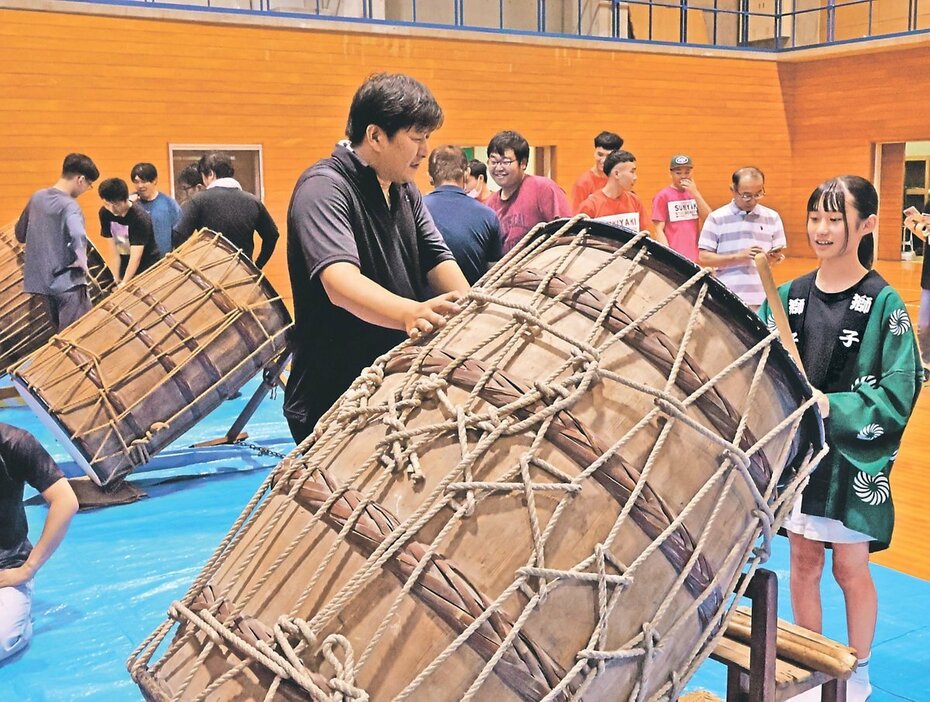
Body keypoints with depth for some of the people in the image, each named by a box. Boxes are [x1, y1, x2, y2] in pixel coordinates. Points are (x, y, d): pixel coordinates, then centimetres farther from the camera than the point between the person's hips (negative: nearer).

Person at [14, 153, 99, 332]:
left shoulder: (37, 197, 8)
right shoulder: (69, 206, -16)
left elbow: (20, 234, 20)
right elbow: (78, 237, -35)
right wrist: (81, 262, -20)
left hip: (39, 281, 8)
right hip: (66, 283, -8)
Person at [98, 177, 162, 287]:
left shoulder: (140, 217, -23)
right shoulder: (105, 213, -7)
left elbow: (136, 256, -26)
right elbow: (114, 250, -6)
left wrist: (124, 284, -30)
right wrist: (117, 280, -10)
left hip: (148, 267, -5)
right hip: (125, 266, 5)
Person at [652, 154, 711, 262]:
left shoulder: (694, 193, 13)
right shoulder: (663, 196, -3)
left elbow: (708, 217, 1)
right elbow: (659, 230, -5)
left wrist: (695, 193, -6)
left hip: (695, 256, 5)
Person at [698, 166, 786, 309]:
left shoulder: (772, 218, 10)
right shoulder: (717, 218, 0)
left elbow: (779, 255, 14)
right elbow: (704, 257, -3)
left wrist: (775, 257, -10)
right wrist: (738, 257, -13)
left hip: (762, 300, 3)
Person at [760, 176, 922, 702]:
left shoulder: (883, 303, -11)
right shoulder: (790, 296, 1)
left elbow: (899, 390, -14)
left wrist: (831, 406, -24)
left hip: (852, 456, -4)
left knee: (851, 569, 8)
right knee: (804, 563, 13)